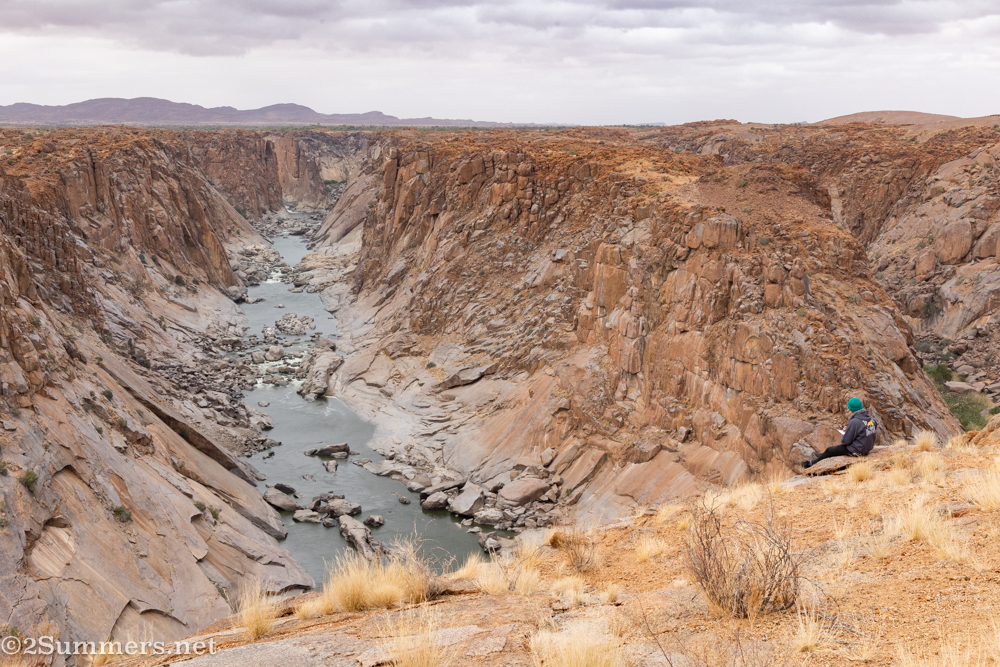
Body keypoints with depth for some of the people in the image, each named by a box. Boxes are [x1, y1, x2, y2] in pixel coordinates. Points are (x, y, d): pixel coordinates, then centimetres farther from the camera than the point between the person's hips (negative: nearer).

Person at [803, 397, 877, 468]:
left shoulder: (854, 422, -25)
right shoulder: (870, 418, 0)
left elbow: (845, 440, -20)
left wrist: (843, 436, 3)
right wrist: (848, 430, 9)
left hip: (856, 451, -8)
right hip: (867, 448, 8)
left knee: (829, 450, 12)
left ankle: (812, 463, 32)